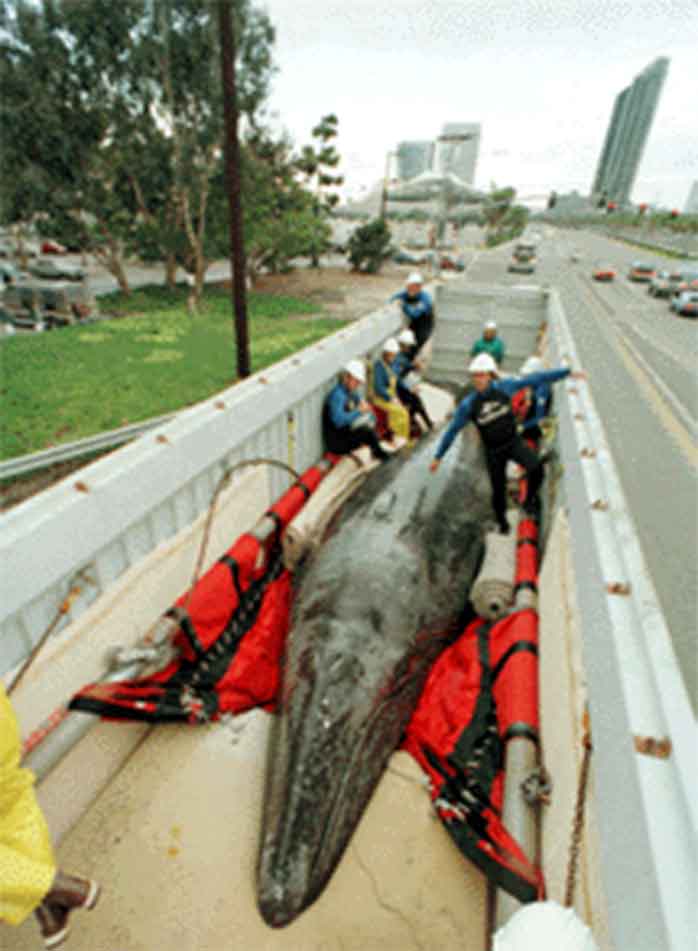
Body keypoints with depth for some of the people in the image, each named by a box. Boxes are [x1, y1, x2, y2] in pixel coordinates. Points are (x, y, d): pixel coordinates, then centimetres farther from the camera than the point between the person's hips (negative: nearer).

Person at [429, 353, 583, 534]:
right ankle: (502, 523, 38)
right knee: (498, 490, 8)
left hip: (514, 442, 1)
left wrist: (566, 372, -4)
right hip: (493, 451, -1)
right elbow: (452, 430, -7)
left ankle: (529, 502, 5)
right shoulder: (468, 404, -15)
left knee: (535, 467, -25)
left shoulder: (504, 386, -11)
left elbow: (535, 378, -5)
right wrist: (438, 457, -4)